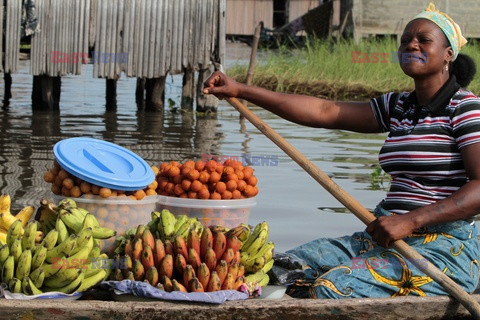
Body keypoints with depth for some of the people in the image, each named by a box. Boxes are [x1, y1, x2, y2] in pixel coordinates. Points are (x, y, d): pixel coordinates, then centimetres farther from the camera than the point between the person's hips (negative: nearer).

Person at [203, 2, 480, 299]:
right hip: (386, 239, 8)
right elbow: (325, 112, 12)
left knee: (331, 289, -29)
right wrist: (241, 91, 6)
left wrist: (410, 221, -25)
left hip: (444, 249, -8)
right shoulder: (396, 107, 18)